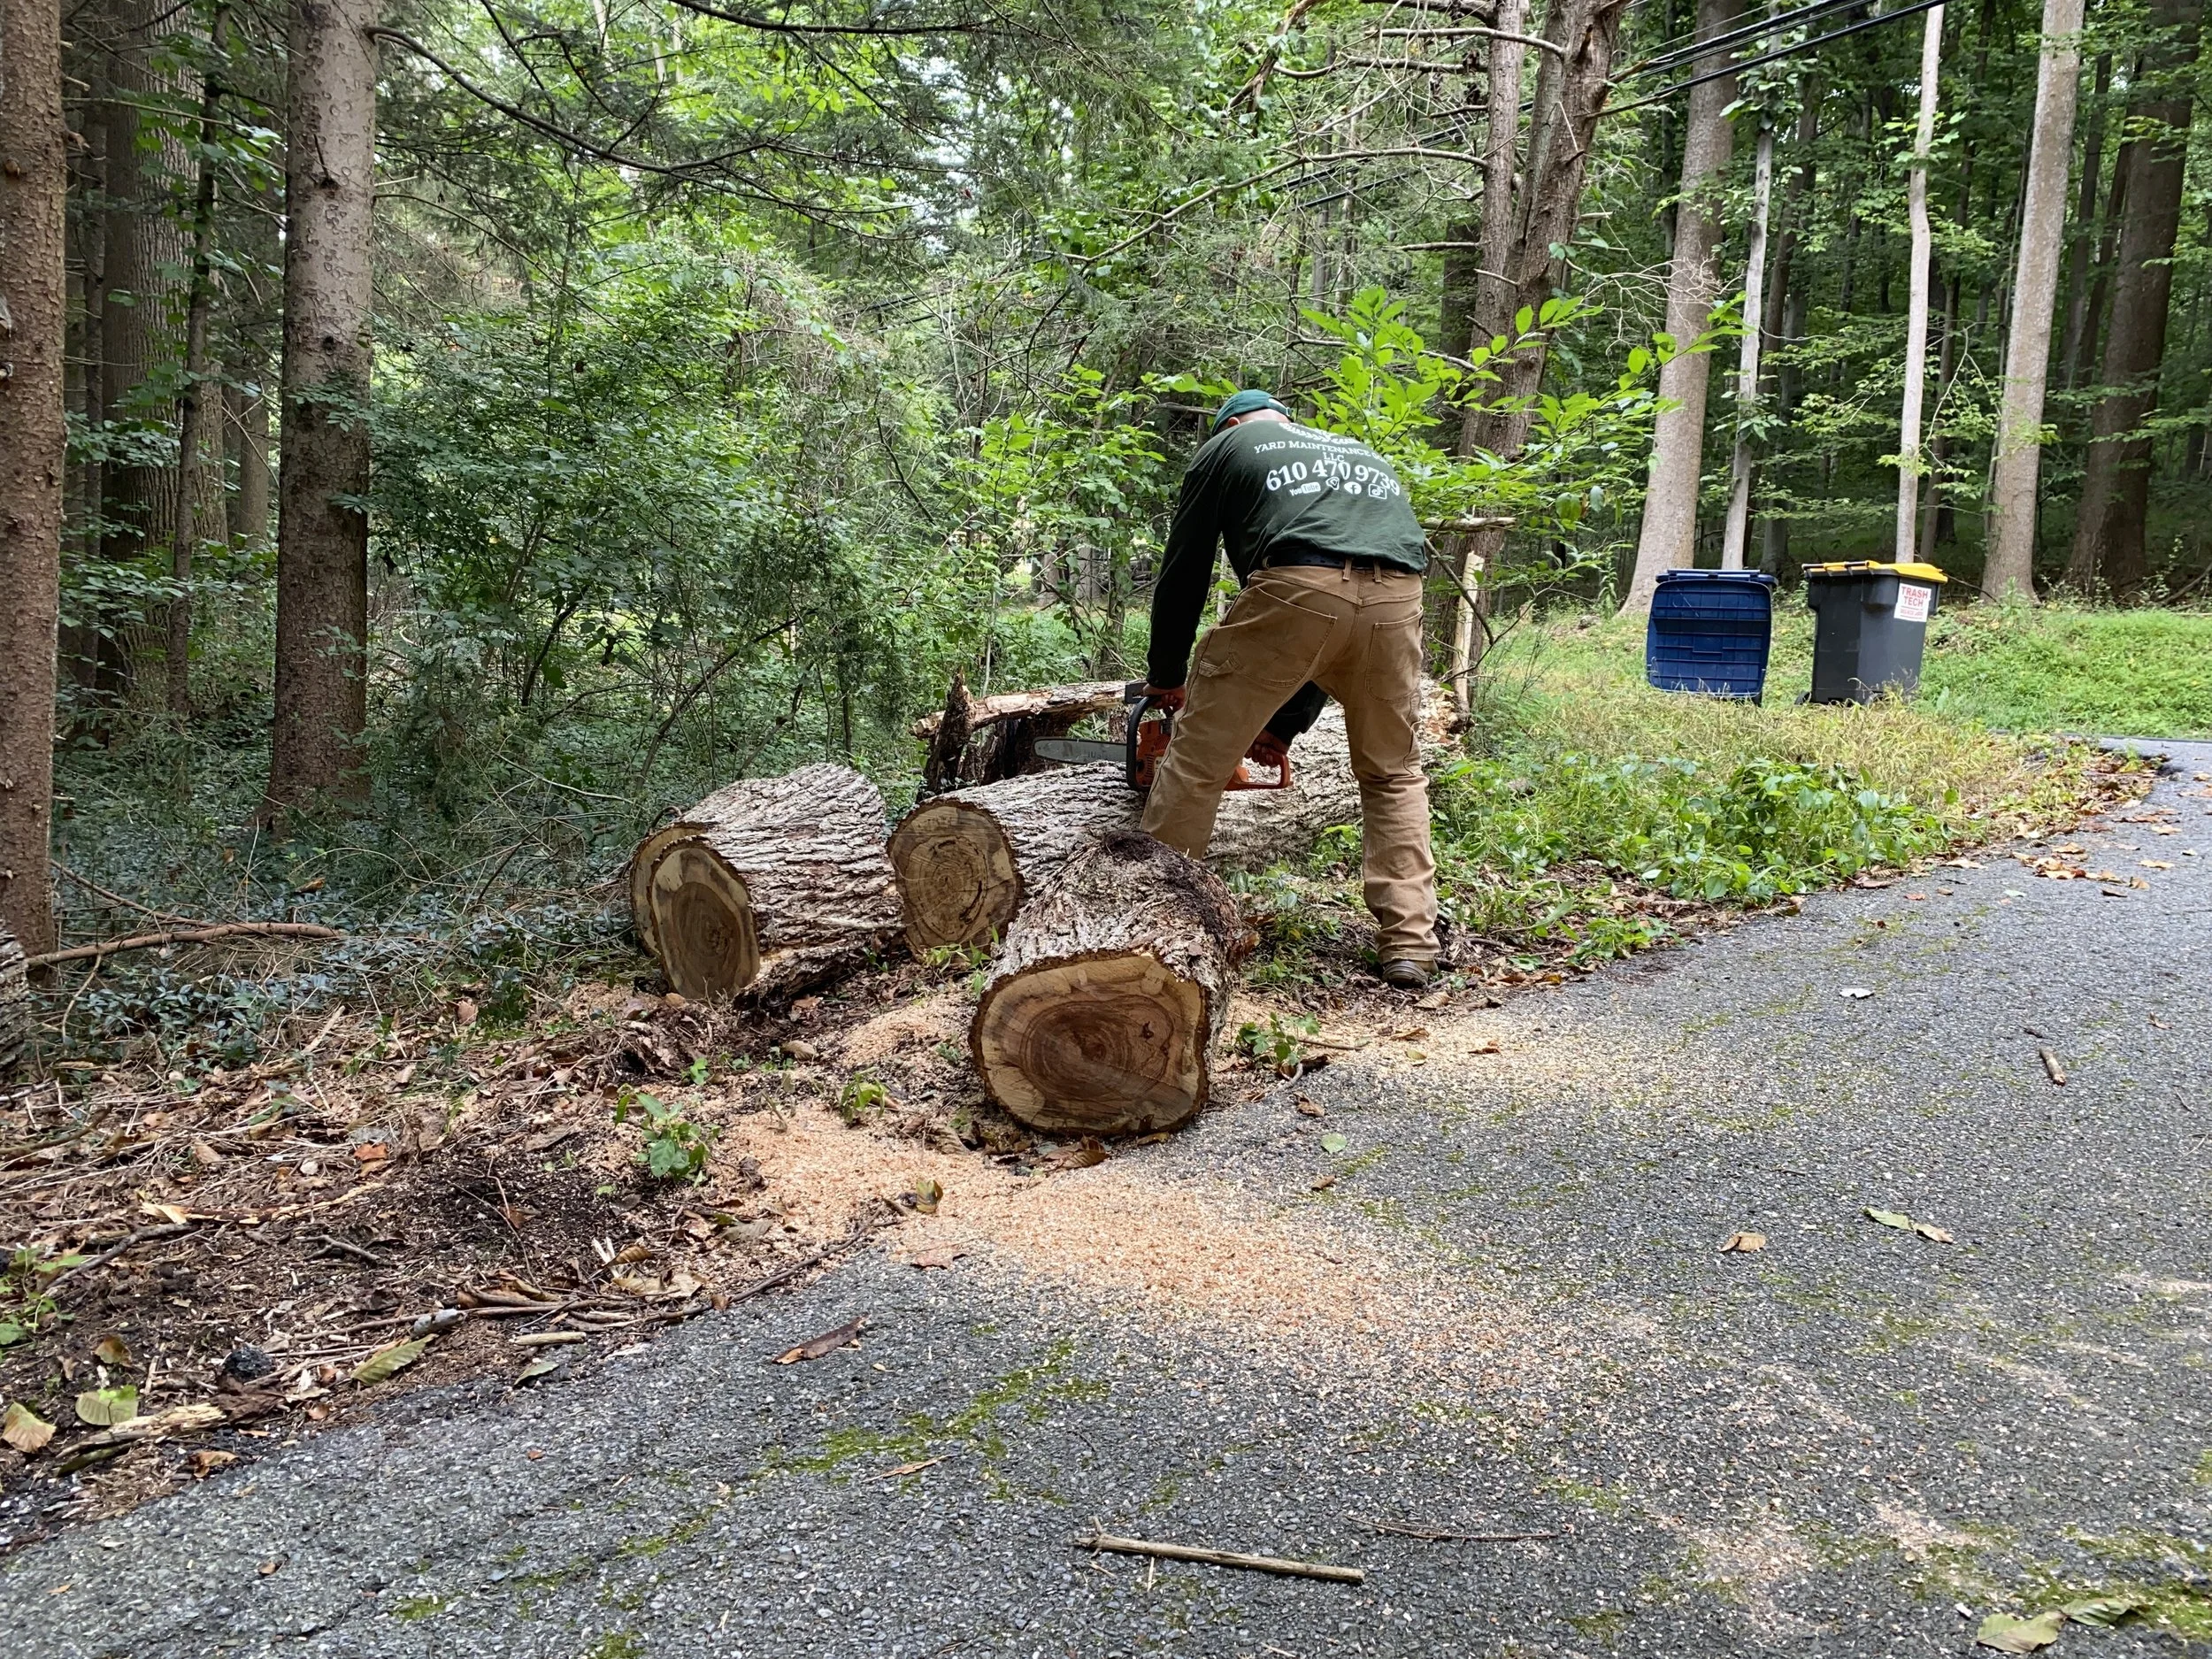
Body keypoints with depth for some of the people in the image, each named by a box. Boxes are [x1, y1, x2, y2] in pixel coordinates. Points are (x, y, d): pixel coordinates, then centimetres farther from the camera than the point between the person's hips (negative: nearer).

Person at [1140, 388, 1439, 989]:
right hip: (1397, 598, 4)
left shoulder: (1225, 447, 27)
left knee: (1199, 757, 10)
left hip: (1296, 589, -4)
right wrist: (1287, 722, 40)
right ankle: (1409, 943, 15)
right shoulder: (1364, 455, 40)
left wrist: (1166, 679, 40)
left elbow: (1183, 573, 26)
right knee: (1393, 775, 22)